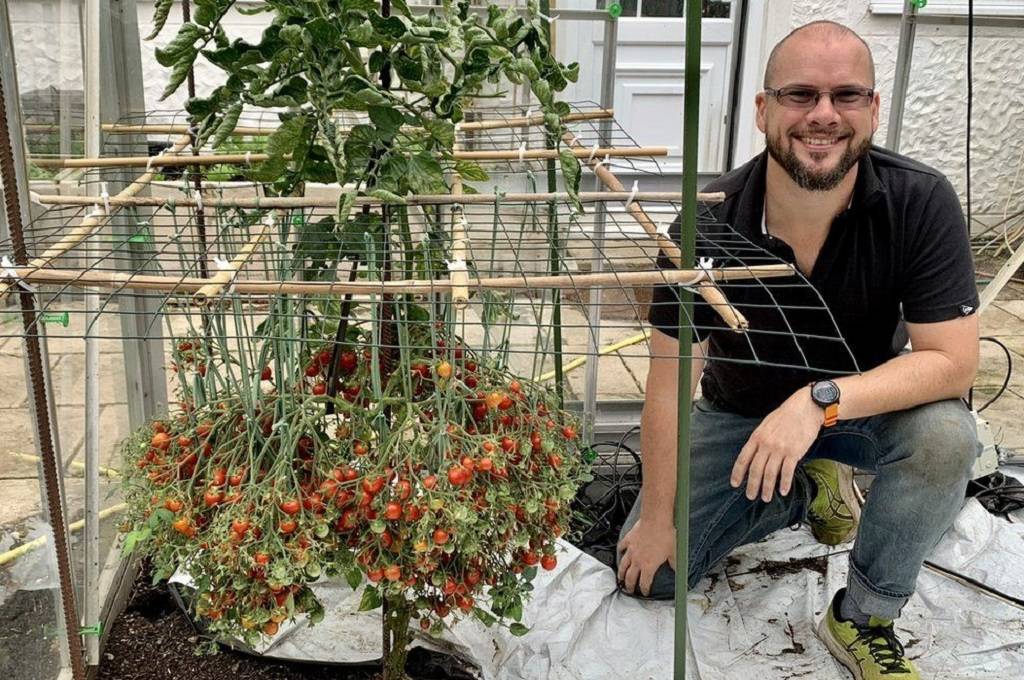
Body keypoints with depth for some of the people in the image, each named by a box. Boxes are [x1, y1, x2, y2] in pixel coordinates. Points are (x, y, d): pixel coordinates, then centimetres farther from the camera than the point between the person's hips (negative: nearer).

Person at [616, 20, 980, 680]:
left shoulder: (922, 201, -24)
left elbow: (954, 361, -26)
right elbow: (671, 378, -18)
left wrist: (821, 399, -41)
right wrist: (655, 518, -12)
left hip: (867, 406, 0)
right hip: (738, 412, 1)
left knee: (945, 434, -34)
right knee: (649, 572, -4)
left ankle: (864, 619, -8)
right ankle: (808, 490, 20)